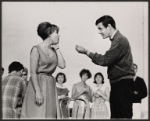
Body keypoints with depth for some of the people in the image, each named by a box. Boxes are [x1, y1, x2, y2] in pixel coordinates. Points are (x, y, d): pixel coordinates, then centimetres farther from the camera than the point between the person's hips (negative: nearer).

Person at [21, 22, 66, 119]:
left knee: (49, 115, 2)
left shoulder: (53, 51, 13)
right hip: (38, 84, -6)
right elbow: (33, 72, -11)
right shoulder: (36, 49, -5)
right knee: (37, 115, -10)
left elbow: (62, 65, -1)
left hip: (50, 86, 7)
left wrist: (57, 48, 5)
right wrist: (38, 92, -19)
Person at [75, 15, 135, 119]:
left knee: (123, 116, -8)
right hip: (117, 83, 10)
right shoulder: (116, 39, 15)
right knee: (115, 115, 11)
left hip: (123, 84, -10)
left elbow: (105, 60, -19)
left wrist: (86, 52, -12)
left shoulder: (120, 40, -15)